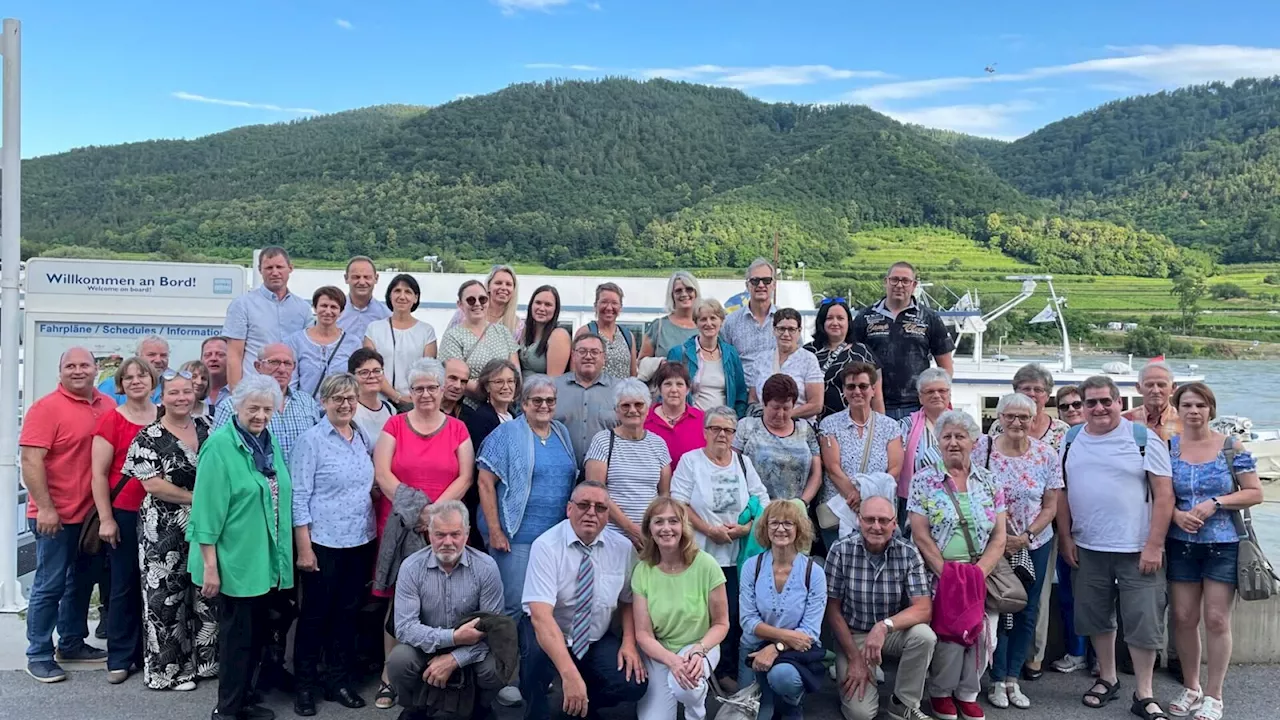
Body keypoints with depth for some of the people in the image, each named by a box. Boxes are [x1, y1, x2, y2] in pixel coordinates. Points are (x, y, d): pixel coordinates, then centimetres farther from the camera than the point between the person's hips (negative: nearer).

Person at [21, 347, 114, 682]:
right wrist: (45, 508, -21)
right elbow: (31, 460, -17)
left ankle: (72, 642, 31)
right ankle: (38, 655, 12)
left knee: (81, 581, 17)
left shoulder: (108, 405, 5)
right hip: (56, 516, -6)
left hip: (93, 512, 7)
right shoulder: (46, 408, -13)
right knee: (49, 586, 1)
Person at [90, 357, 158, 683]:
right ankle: (120, 658, 16)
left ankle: (149, 652, 23)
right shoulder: (111, 420, -5)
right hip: (124, 514, -3)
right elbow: (99, 474, -5)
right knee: (124, 586, 4)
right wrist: (106, 519, -9)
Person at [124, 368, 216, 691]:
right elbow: (152, 485, -12)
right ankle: (167, 670, 16)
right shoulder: (149, 437, -6)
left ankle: (202, 660, 23)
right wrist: (196, 498, -13)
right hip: (165, 531, -4)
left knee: (206, 594, 10)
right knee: (166, 597, 3)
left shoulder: (207, 426, 7)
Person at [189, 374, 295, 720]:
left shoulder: (270, 442, 8)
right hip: (236, 561, -7)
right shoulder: (220, 444, -14)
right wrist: (210, 565, -17)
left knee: (256, 634, 16)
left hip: (267, 560, 7)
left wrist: (282, 555, 15)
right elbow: (207, 508, -16)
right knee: (237, 636, 3)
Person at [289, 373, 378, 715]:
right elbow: (298, 496, -11)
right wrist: (303, 547, -14)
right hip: (323, 543, -5)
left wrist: (372, 533, 7)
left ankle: (339, 681, 25)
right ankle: (305, 685, 20)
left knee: (347, 613, 13)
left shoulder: (364, 440, 7)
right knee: (315, 614, 6)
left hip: (360, 541, 5)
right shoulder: (311, 440, -9)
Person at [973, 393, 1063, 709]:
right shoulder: (982, 448, -10)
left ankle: (1012, 678, 22)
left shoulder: (1047, 454, -4)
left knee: (1027, 612, 8)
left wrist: (1026, 537, -13)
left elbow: (1050, 506, 0)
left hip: (1035, 544, 2)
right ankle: (997, 680, 16)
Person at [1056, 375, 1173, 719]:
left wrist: (1154, 545, -12)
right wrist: (1065, 538, 4)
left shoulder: (1143, 439, -5)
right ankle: (1107, 678, 31)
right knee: (1096, 617, 14)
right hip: (1087, 548, 4)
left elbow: (1164, 494, -8)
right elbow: (1062, 492, 10)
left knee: (1142, 622, 1)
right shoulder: (1071, 441, 6)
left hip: (1137, 549, -4)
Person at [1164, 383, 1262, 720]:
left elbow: (1255, 492, -3)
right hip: (1180, 544, 2)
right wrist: (1177, 514, -14)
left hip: (1224, 544, -2)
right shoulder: (1167, 447, 2)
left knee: (1217, 620, 0)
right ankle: (1190, 687, 23)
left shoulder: (1231, 447, -2)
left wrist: (1215, 503, -16)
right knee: (1183, 617, 6)